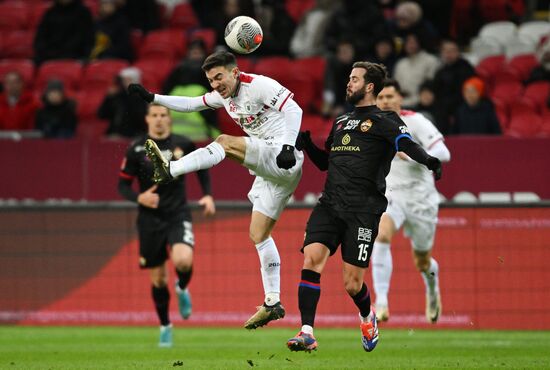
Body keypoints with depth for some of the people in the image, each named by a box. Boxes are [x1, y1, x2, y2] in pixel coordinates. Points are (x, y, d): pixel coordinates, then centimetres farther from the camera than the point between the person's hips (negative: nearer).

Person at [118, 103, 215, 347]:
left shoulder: (183, 145, -1)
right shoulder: (136, 150, -4)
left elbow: (202, 168, 17)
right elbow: (123, 185, 0)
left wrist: (208, 195, 4)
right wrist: (139, 198, -20)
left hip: (178, 216, 0)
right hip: (150, 219, 0)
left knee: (183, 260, -27)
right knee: (157, 278, 5)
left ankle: (182, 290, 9)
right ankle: (165, 326, 26)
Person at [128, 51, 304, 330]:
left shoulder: (259, 85, -10)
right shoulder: (224, 95, 17)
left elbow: (293, 110, -18)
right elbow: (191, 104, 26)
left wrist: (288, 147, -31)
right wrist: (152, 97, 18)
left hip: (284, 159, -10)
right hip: (268, 169, 10)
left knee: (225, 142, -24)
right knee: (259, 235, 8)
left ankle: (168, 170, -34)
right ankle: (273, 304, 9)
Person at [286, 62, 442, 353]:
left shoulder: (383, 121, 2)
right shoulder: (341, 122, 22)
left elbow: (406, 144, -17)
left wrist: (426, 160, -38)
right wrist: (307, 145, 14)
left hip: (363, 210, -5)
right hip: (329, 205, 5)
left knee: (352, 285, -3)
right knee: (311, 259, -17)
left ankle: (367, 316, 32)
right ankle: (307, 333, -18)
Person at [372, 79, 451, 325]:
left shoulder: (414, 121, -11)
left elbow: (443, 153, -20)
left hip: (421, 199, -2)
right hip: (390, 196, 2)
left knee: (422, 263, 10)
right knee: (381, 235, -30)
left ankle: (432, 285, 49)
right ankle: (381, 302, -32)